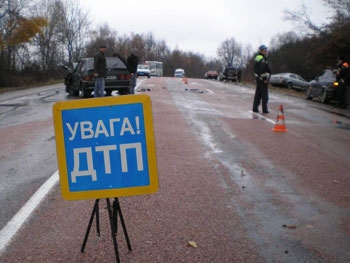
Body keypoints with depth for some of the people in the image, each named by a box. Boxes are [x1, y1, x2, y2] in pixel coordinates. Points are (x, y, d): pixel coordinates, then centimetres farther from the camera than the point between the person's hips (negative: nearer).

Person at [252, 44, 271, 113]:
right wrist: (265, 79, -22)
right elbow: (262, 69, -24)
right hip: (263, 79, -9)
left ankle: (255, 108, 15)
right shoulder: (262, 59, -16)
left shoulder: (257, 57, 15)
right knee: (264, 95, -3)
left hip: (258, 78, 10)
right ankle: (265, 109, 0)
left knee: (258, 94, 13)